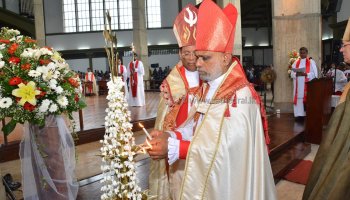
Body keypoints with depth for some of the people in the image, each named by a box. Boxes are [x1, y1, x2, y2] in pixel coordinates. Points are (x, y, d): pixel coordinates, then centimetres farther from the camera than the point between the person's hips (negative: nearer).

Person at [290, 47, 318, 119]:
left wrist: (305, 74, -18)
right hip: (298, 85, 3)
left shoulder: (311, 62, 4)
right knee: (298, 99, -1)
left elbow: (314, 74, -3)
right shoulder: (296, 62, 14)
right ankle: (299, 114, 3)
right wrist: (296, 74, -14)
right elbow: (292, 74, 8)